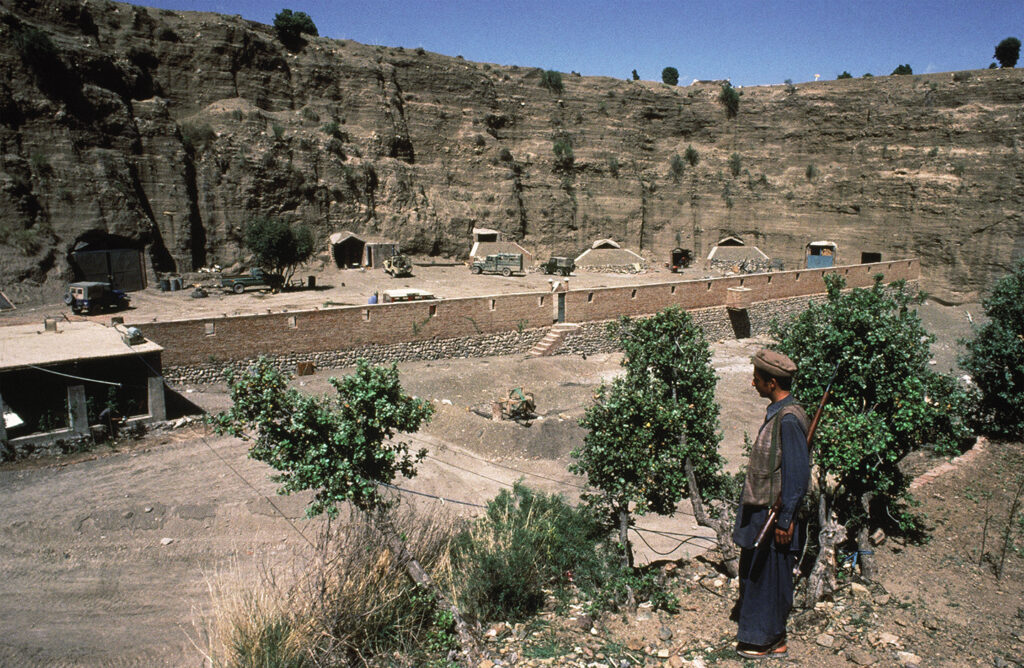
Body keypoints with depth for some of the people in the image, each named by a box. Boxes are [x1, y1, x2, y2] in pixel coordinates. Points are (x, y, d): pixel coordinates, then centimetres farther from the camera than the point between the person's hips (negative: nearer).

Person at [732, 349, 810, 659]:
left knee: (769, 575, 5)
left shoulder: (788, 419, -22)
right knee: (752, 572, 18)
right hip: (760, 508, 9)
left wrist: (784, 520, -20)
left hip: (773, 512, -9)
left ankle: (769, 640, 20)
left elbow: (798, 474, -23)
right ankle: (756, 632, 32)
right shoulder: (776, 412, 8)